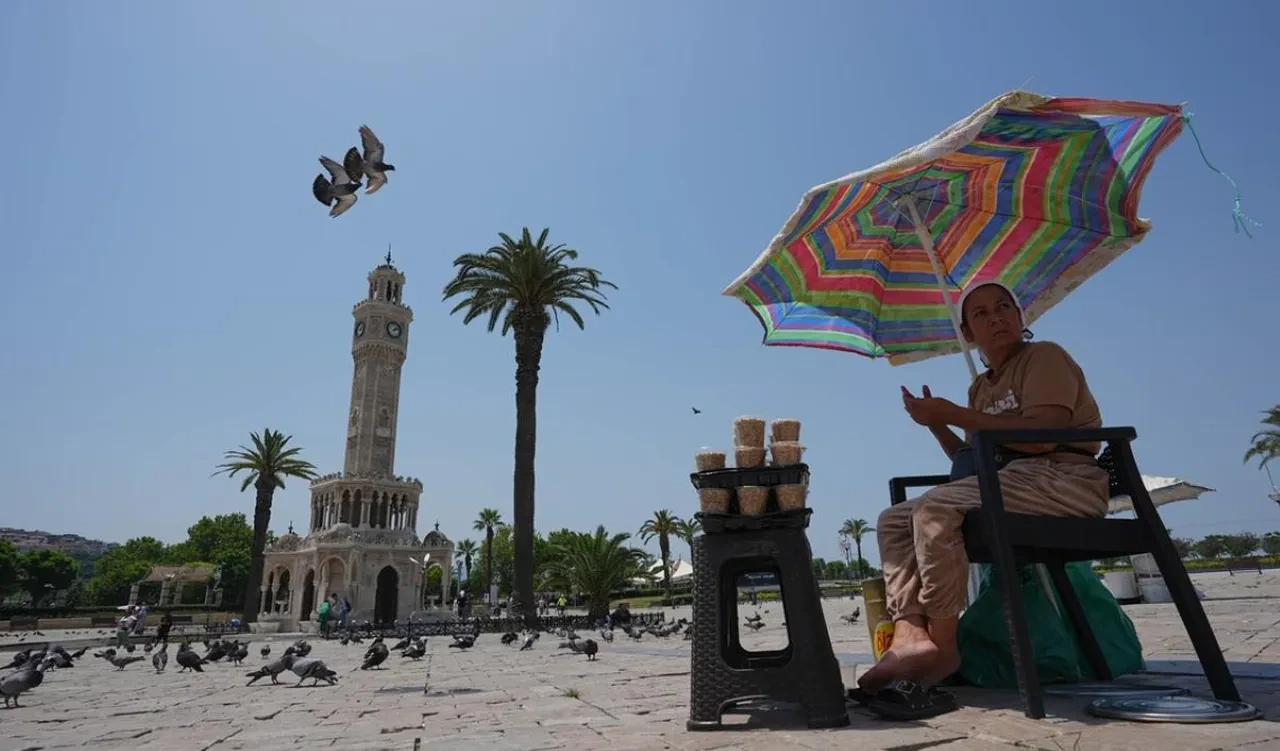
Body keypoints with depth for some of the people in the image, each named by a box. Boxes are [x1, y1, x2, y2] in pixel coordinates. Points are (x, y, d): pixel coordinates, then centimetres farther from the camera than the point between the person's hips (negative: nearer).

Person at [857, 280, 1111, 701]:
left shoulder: (1044, 356, -1)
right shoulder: (981, 387, 22)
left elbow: (1043, 435, -19)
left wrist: (954, 414, -17)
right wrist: (937, 425, 4)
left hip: (1063, 480, -8)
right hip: (1010, 483, 9)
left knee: (934, 511, -30)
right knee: (894, 521, -3)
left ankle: (941, 646, -20)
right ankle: (911, 636, -22)